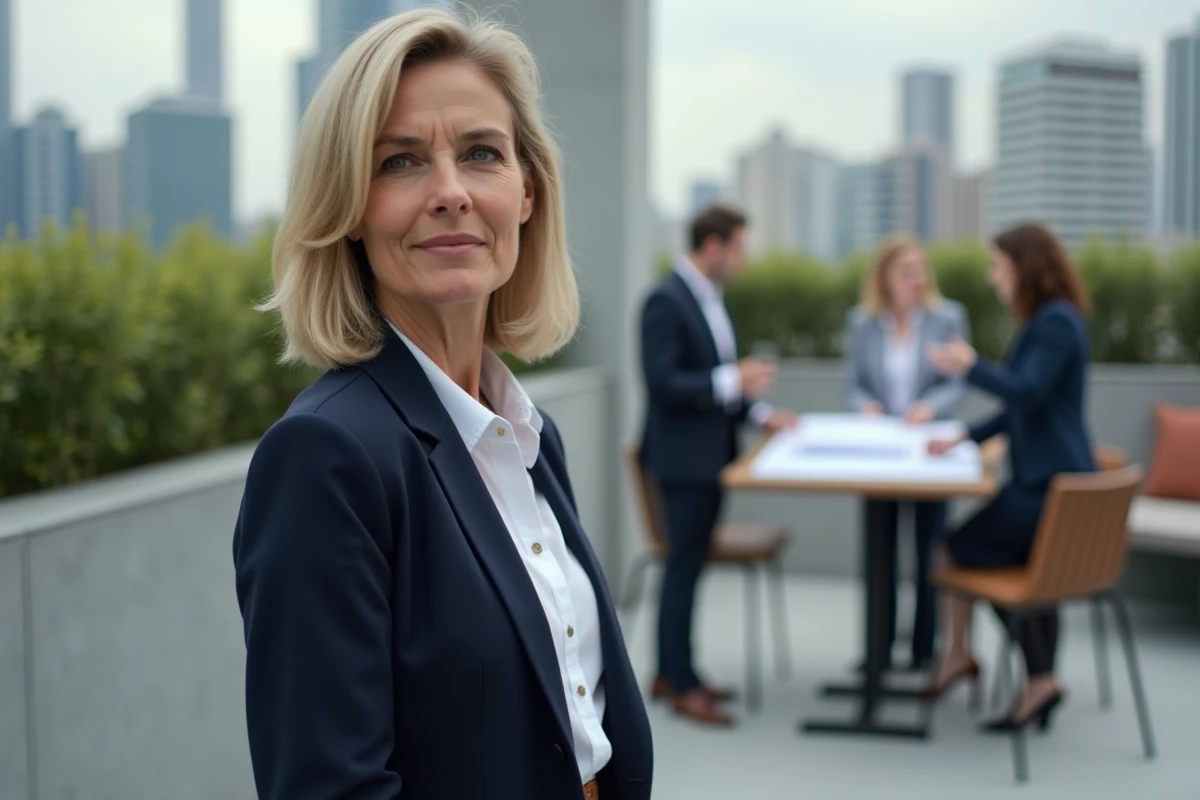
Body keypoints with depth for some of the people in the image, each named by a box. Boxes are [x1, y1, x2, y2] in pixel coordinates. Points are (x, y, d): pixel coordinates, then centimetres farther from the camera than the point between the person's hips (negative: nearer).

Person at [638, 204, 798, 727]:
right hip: (682, 455, -9)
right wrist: (732, 381, -26)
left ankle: (669, 673, 24)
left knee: (686, 563, 14)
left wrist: (759, 413, 5)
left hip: (710, 452, 9)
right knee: (685, 566, -2)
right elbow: (660, 382, -22)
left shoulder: (708, 299, 13)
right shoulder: (666, 301, -16)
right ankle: (683, 686, 9)